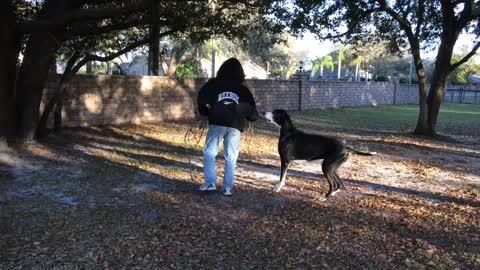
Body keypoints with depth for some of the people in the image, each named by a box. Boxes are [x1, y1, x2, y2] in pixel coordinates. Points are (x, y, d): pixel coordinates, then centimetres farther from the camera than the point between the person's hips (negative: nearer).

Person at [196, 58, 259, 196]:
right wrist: (254, 116, 34)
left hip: (217, 124, -1)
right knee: (231, 158, 8)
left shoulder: (214, 84, 11)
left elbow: (201, 99, 1)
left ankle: (210, 182, 6)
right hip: (234, 126, 2)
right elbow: (252, 112, 13)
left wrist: (206, 112, 17)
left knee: (209, 153, 12)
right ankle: (227, 187, 7)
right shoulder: (243, 89, 15)